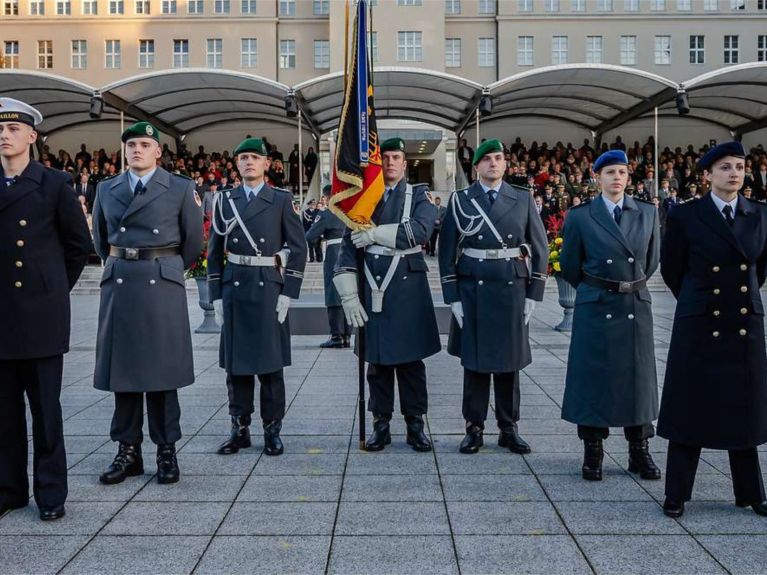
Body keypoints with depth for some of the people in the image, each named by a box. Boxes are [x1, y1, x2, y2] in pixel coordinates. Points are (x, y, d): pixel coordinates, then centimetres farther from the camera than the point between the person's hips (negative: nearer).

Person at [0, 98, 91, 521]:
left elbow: (79, 243, 5)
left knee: (45, 407, 3)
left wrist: (55, 286, 7)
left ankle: (50, 493, 14)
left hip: (42, 313, -3)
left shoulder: (55, 184, -1)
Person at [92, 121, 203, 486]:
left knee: (162, 368, 1)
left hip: (162, 286, -3)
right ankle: (128, 451, 14)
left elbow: (193, 240, 7)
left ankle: (166, 451, 10)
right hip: (118, 285, 3)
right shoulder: (106, 189, 11)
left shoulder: (181, 189, 2)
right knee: (122, 366, 5)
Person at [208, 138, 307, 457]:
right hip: (234, 288, 3)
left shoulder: (282, 200, 2)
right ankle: (239, 428, 16)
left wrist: (288, 294, -7)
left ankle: (272, 430, 12)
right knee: (235, 362, 6)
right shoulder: (224, 200, 10)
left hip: (269, 288, -2)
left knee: (270, 363, 2)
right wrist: (216, 295, 4)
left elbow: (298, 248, -1)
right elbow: (215, 251, 11)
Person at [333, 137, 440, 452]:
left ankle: (415, 424, 14)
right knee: (377, 359, 6)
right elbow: (348, 248, 4)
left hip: (408, 288, -2)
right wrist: (348, 296, -4)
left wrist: (374, 234, -17)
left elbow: (420, 231, -16)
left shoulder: (420, 196, 4)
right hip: (373, 289, 2)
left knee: (411, 358, 4)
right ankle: (381, 424, 16)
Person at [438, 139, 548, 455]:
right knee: (474, 361, 4)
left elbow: (540, 248, 6)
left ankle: (509, 429, 18)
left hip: (511, 290, 1)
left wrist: (533, 295, 1)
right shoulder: (460, 200, 2)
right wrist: (453, 298, -4)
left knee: (509, 363, 8)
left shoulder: (523, 200, 5)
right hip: (472, 291, -1)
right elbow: (447, 251, 1)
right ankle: (474, 429, 14)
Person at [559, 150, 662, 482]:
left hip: (636, 307, 2)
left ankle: (640, 453, 18)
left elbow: (652, 259, 16)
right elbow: (569, 265, 6)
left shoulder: (647, 214, 4)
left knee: (638, 376, 7)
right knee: (593, 378, 3)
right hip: (595, 308, -2)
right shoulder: (580, 216, -2)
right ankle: (592, 454, 13)